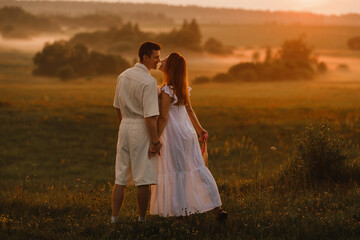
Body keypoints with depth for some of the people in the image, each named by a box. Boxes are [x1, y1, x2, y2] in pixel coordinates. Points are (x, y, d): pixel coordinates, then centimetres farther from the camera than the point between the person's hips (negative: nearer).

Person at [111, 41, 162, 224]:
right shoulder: (149, 82, -16)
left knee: (121, 178, 10)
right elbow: (150, 116, -19)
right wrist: (155, 141, -14)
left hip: (124, 127, 7)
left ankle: (114, 218, 9)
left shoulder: (123, 76, 7)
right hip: (141, 128, -7)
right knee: (143, 179, 2)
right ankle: (142, 219, 9)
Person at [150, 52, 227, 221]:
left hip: (173, 135, -8)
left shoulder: (167, 90, -17)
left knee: (173, 172, 1)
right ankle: (217, 207, 8)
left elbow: (163, 118, -18)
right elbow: (189, 110, 15)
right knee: (196, 169, 10)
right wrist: (199, 129, 22)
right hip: (187, 132, 8)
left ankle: (180, 211, 7)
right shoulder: (182, 87, 9)